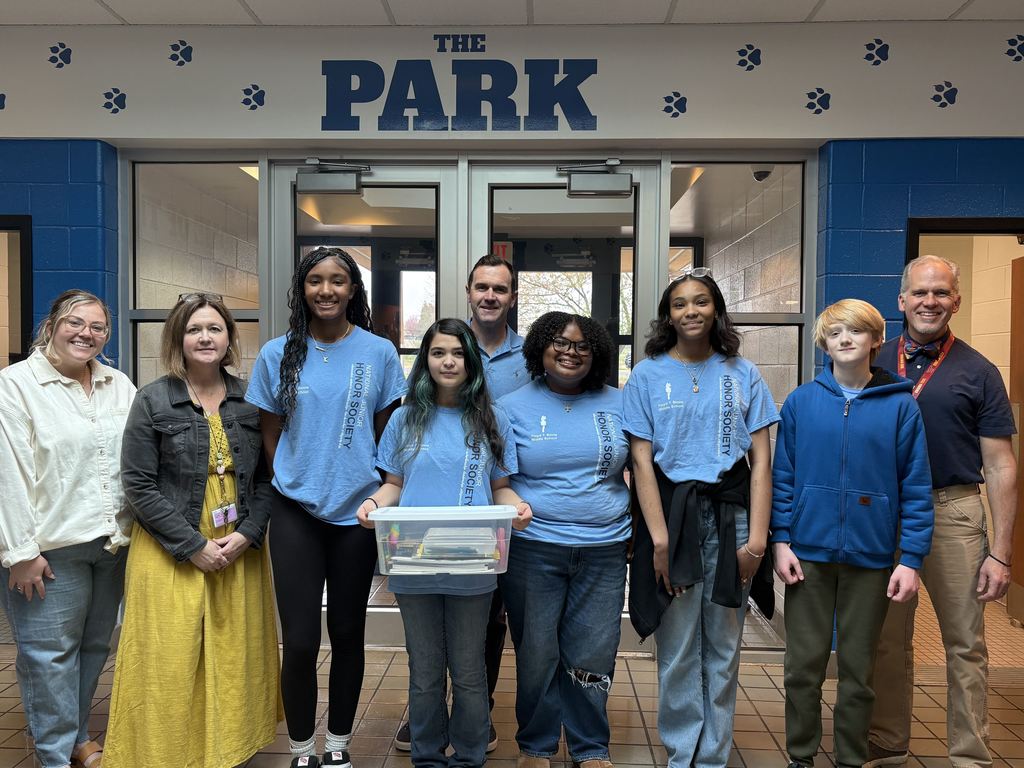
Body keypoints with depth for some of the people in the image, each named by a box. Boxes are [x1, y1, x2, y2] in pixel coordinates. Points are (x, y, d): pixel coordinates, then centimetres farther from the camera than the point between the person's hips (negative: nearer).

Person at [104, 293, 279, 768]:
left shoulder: (249, 400, 4)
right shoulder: (153, 401, -4)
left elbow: (266, 476, 6)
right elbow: (138, 484, -7)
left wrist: (247, 534, -8)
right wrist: (193, 546, -12)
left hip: (240, 551, 3)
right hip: (171, 556, -3)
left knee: (236, 655, 9)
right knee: (172, 661, 0)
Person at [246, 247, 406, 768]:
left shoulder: (379, 353, 0)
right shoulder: (278, 354, 0)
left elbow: (386, 433, 5)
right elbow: (270, 434, 7)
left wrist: (376, 494, 1)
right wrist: (295, 483, 4)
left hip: (358, 512, 1)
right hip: (296, 512, 0)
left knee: (347, 633, 12)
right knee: (300, 640, 1)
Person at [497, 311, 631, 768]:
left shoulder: (617, 404, 7)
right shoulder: (513, 407, 2)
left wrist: (640, 532, 6)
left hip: (603, 551, 1)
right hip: (533, 549, -1)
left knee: (593, 657, 8)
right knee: (537, 655, 9)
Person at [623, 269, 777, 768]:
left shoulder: (741, 374, 5)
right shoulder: (648, 375, 1)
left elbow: (761, 459, 3)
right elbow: (642, 460, -4)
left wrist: (757, 537, -5)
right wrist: (660, 539, -11)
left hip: (730, 514, 2)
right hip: (672, 512, -1)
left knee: (723, 647, 9)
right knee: (678, 648, 6)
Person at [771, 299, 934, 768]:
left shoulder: (900, 406, -3)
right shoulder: (801, 402, -1)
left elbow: (916, 490, -2)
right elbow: (782, 477, 2)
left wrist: (911, 559, -6)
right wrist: (781, 541, -3)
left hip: (871, 557, 0)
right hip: (809, 553, 1)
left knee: (858, 669, 13)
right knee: (804, 665, 10)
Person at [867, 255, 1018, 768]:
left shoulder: (978, 373, 1)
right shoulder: (875, 365, 6)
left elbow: (1000, 467, -2)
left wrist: (1000, 553, -7)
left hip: (953, 512, -2)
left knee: (965, 644, 6)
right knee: (888, 642, 12)